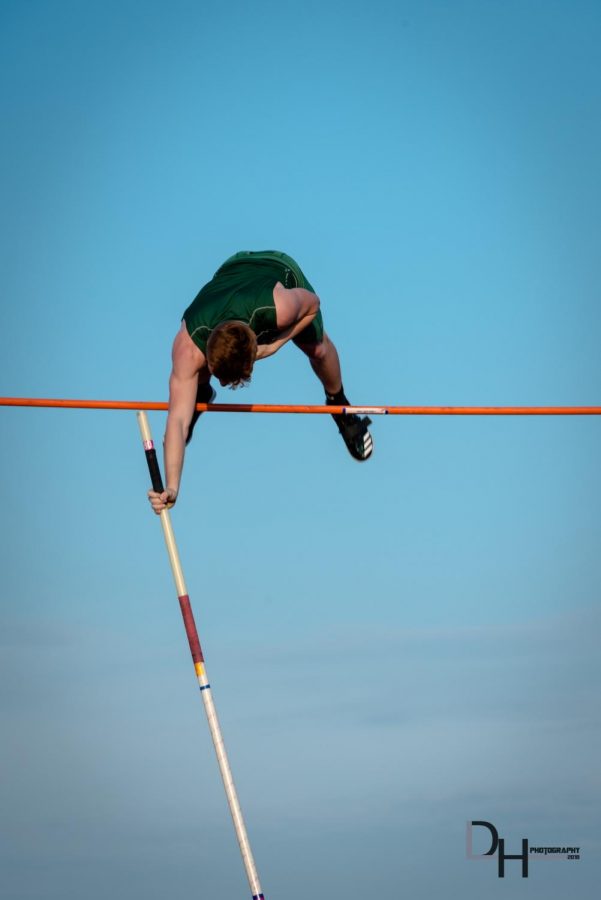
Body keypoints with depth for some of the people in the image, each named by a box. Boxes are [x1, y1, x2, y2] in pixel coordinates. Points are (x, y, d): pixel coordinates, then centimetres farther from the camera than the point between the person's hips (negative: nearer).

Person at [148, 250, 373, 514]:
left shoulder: (280, 308, -48)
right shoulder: (188, 347, -44)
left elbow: (313, 303, -22)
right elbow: (178, 419, -45)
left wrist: (275, 344, -35)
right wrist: (171, 487, -55)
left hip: (280, 270, -1)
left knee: (318, 349, 10)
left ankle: (339, 405, 43)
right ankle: (201, 395, 36)